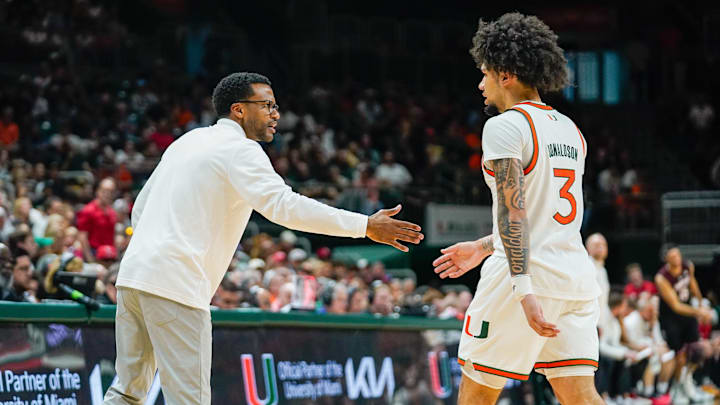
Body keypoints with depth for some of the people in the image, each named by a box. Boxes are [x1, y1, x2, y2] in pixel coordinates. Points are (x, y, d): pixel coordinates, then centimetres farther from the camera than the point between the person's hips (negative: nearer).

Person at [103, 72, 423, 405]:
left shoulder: (188, 141, 21)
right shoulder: (240, 150, -5)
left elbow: (141, 206, 26)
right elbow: (283, 205, -21)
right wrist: (365, 226, -22)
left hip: (133, 274, 9)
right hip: (175, 286, -9)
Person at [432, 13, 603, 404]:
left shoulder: (505, 126, -8)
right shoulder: (570, 130, 17)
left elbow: (514, 211, -18)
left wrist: (524, 291, -24)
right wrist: (483, 248, 34)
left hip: (527, 274, -7)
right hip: (577, 276, 7)